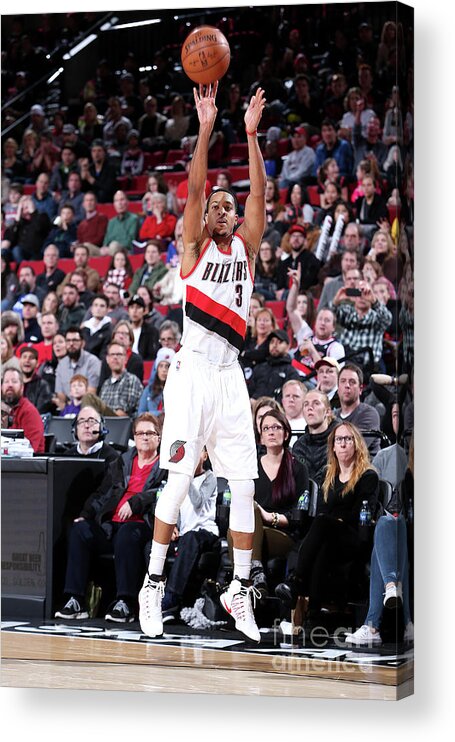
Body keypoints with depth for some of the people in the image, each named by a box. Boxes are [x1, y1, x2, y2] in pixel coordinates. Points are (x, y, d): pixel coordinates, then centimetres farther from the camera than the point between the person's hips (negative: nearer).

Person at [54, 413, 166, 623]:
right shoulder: (122, 462, 26)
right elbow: (102, 493, 23)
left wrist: (135, 503, -19)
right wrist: (86, 514, 8)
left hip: (141, 524, -5)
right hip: (111, 525, 5)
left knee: (127, 534, -38)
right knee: (80, 530, -22)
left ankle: (125, 603, -37)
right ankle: (76, 601, -25)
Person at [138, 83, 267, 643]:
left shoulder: (246, 247, 16)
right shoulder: (195, 247, 8)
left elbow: (259, 194, 3)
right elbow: (194, 189, -5)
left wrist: (252, 134, -6)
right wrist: (206, 128, -13)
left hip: (230, 375, 4)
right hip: (192, 370, -4)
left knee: (243, 484, 1)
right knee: (178, 478, -10)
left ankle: (240, 589, 7)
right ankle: (152, 584, -3)